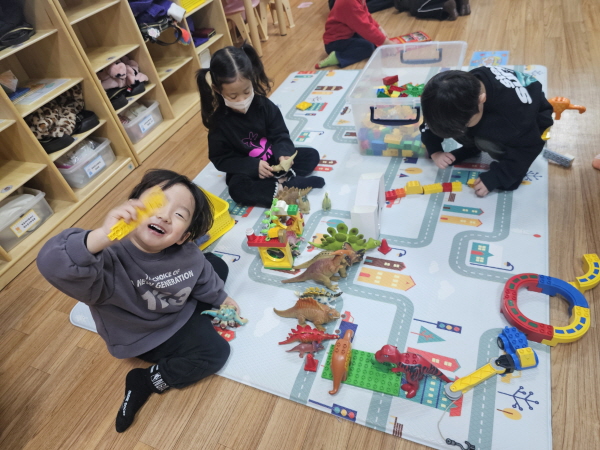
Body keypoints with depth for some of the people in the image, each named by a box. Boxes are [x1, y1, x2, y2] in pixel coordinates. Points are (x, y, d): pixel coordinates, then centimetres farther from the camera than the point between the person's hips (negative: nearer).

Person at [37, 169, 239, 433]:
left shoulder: (186, 254, -22)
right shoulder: (109, 258, -41)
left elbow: (203, 277, 0)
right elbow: (52, 265, -59)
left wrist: (221, 298, 14)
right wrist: (101, 237, -75)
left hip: (179, 309, 6)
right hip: (146, 337, -6)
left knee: (217, 266, 16)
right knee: (216, 353, -11)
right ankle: (145, 382, 3)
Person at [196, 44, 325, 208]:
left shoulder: (264, 105, -10)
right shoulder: (219, 121, -16)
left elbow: (280, 135, -3)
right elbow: (220, 159, -12)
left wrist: (283, 154, -27)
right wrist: (253, 166, -24)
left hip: (273, 160, 4)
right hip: (247, 170, -3)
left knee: (312, 155, -8)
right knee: (237, 188, -35)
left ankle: (279, 182, -25)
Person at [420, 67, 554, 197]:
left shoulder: (513, 104, -41)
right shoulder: (459, 96, -28)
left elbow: (528, 147, -29)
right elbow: (431, 123, -12)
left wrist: (494, 178, -34)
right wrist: (435, 151, -27)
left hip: (531, 120, -5)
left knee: (486, 141, -36)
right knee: (454, 122, -24)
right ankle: (472, 147, 6)